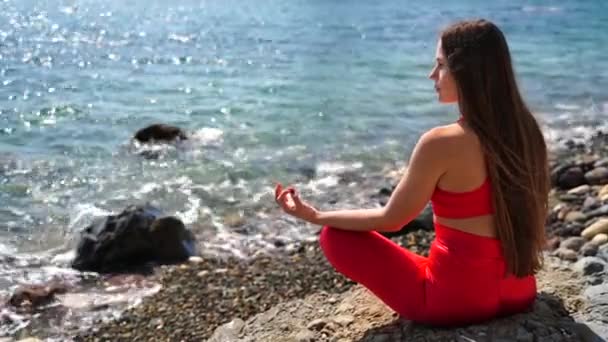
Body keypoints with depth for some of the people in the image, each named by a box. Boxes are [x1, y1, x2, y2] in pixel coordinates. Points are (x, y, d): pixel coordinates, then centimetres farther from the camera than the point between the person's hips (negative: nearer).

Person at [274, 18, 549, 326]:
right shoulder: (525, 129, -4)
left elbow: (390, 220, -11)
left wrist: (314, 215, 0)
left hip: (456, 300, -8)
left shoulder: (441, 143, -24)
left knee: (334, 237, 4)